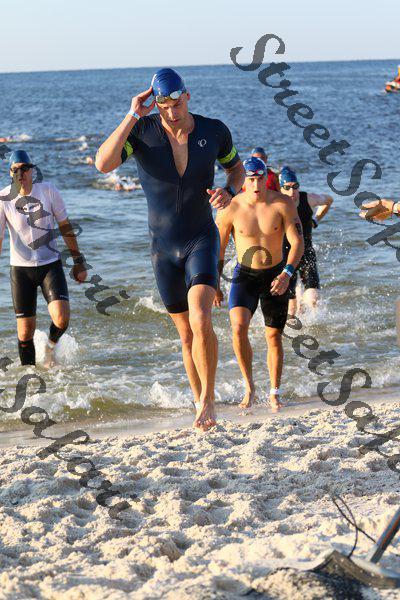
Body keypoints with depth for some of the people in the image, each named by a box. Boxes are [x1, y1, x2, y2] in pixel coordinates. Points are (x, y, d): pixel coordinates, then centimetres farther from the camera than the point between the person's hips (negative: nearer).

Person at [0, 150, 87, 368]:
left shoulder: (48, 191, -4)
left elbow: (65, 227, 6)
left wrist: (78, 261, 8)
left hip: (50, 264, 0)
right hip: (21, 268, 0)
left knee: (61, 318, -19)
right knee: (25, 331, -1)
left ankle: (51, 346, 14)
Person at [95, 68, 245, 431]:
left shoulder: (214, 131, -9)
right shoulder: (142, 131, -12)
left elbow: (237, 169, 10)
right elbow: (103, 164, -29)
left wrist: (229, 192, -12)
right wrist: (132, 117, -31)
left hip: (202, 240, -1)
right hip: (164, 248, 1)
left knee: (201, 321, -25)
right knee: (187, 336, 10)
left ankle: (208, 398, -8)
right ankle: (202, 408, 26)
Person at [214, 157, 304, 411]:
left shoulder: (283, 204, -13)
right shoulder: (231, 208, -12)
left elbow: (298, 242, -13)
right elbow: (218, 248, 0)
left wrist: (287, 274, -28)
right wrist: (214, 285, 5)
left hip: (275, 274, 1)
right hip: (245, 275, -1)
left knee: (274, 336, 7)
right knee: (239, 327, -23)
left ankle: (275, 393, 24)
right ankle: (249, 386, -7)